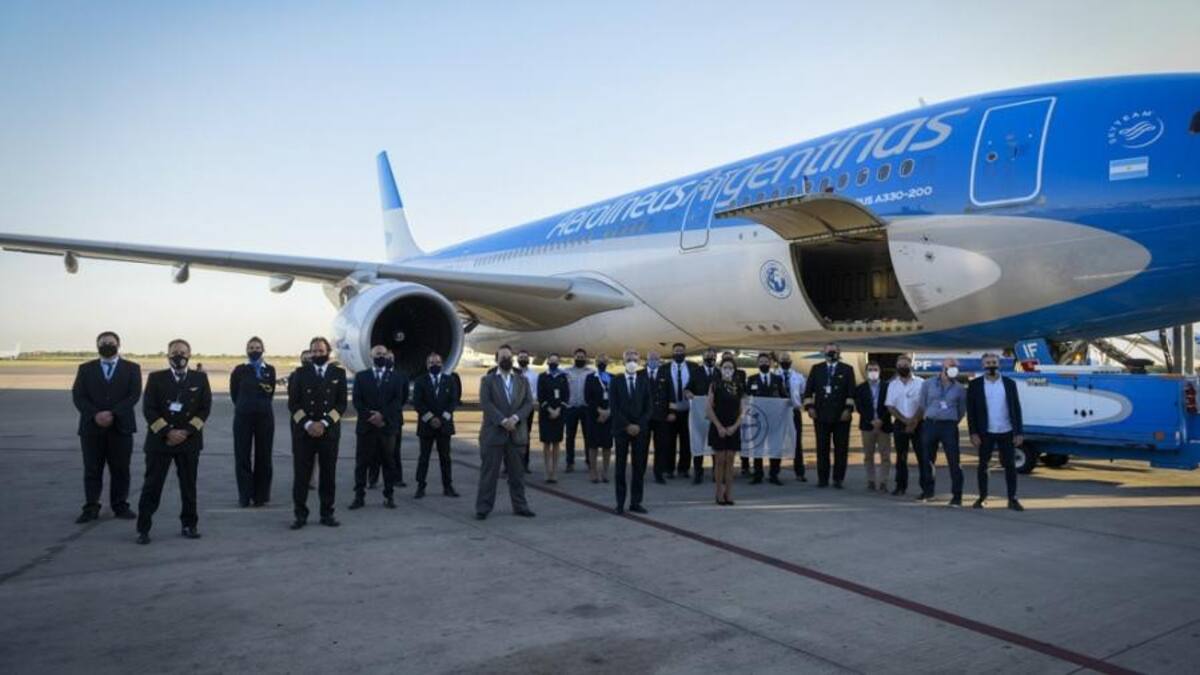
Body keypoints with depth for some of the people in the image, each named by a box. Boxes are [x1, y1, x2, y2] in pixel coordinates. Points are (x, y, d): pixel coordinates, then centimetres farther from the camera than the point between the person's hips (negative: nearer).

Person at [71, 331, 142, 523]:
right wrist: (95, 415, -15)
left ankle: (120, 506, 11)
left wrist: (112, 413, -16)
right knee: (92, 470, 3)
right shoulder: (85, 369, 11)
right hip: (92, 427, 1)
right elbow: (78, 396, 1)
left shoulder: (132, 368, 7)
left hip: (121, 426, -1)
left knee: (120, 469, 3)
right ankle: (91, 508, 9)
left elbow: (134, 395, -5)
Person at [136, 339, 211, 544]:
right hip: (159, 439, -1)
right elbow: (148, 409, -2)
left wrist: (187, 432, -10)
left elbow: (205, 409, 2)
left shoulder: (200, 378, 6)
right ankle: (143, 529, 6)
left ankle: (189, 525, 17)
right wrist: (167, 432, -13)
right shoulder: (156, 378, 3)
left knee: (189, 485, 7)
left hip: (189, 440, 1)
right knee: (152, 486, 0)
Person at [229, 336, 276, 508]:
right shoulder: (239, 370, 3)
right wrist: (244, 406, 12)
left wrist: (261, 405, 9)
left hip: (265, 416, 1)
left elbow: (271, 392, 11)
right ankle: (244, 495, 7)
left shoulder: (270, 370, 6)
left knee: (263, 456, 3)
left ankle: (260, 495, 10)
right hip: (243, 416, -1)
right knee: (242, 456, 1)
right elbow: (234, 393, 8)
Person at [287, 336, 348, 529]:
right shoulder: (301, 373, 6)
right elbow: (293, 403, 2)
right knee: (301, 474, 0)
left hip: (329, 431, 0)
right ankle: (300, 515, 8)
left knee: (329, 474, 4)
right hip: (304, 431, 0)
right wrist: (307, 424, -10)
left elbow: (341, 404, 2)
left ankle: (327, 514, 13)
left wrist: (324, 423, -9)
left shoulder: (338, 373, 7)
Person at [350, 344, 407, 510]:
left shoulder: (396, 378, 8)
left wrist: (383, 415, -15)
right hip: (365, 426, 0)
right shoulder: (361, 376, 8)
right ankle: (359, 496, 7)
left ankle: (389, 496, 10)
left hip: (388, 426, 0)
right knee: (362, 463, 2)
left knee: (388, 462, 4)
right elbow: (357, 401, 0)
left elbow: (398, 401, -3)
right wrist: (370, 417, -12)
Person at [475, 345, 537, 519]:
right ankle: (483, 508, 6)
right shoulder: (487, 380, 4)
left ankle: (520, 506, 17)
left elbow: (529, 403, 3)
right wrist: (503, 421, -18)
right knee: (489, 472, 1)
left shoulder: (523, 381, 13)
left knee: (517, 473, 9)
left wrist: (515, 418, -14)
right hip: (493, 433, -3)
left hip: (516, 433, 3)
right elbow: (485, 403, -8)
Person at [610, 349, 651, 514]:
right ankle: (620, 503, 5)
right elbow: (614, 407, -4)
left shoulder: (644, 380, 7)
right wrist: (627, 425, -11)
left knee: (639, 467, 2)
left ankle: (636, 502, 9)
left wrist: (639, 425, -8)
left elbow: (648, 406, 3)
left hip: (641, 428, 2)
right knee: (620, 467, 1)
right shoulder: (616, 380, 1)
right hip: (621, 428, -1)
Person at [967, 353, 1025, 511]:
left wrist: (1019, 432, -3)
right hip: (985, 433, -1)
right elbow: (971, 410, -3)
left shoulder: (1009, 383, 4)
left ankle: (1012, 499, 10)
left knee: (1010, 465, 3)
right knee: (983, 465, 6)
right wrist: (973, 433, -9)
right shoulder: (975, 384, -1)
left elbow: (1016, 408, 3)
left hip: (1007, 432, 1)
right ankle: (982, 497, 16)